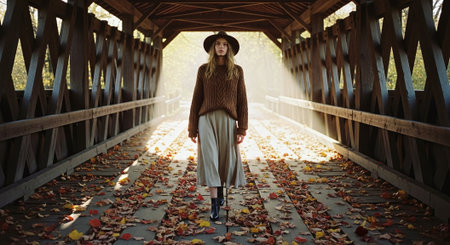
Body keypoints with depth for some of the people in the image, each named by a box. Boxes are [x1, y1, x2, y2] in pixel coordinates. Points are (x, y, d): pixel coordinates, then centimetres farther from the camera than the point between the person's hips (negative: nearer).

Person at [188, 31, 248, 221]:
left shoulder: (237, 71, 6)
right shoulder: (203, 70, 6)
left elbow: (242, 101, 3)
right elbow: (196, 100, 6)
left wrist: (242, 129, -4)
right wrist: (192, 128, 3)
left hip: (228, 121, 1)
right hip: (207, 119, -1)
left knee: (227, 161, 8)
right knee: (209, 159, -8)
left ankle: (221, 189, 38)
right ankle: (215, 204, -3)